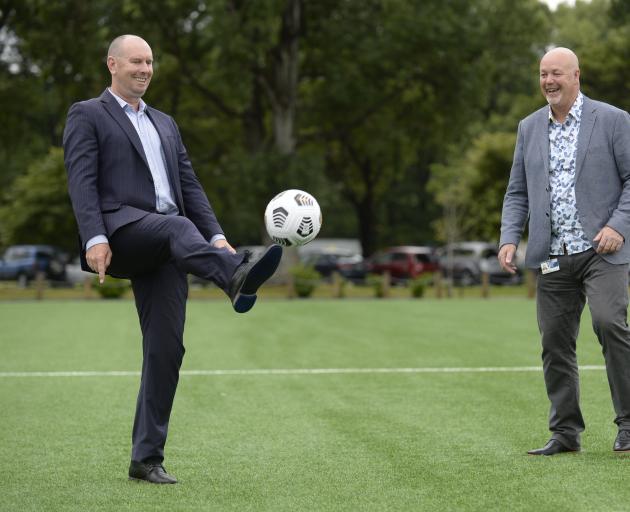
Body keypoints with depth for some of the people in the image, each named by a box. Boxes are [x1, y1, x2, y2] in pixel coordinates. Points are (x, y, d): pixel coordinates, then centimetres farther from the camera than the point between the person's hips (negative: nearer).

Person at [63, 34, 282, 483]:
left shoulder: (165, 124, 29)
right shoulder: (87, 116, 10)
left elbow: (189, 185, 21)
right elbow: (82, 181, -3)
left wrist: (216, 235, 6)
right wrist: (94, 238, -18)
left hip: (162, 248, 6)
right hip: (120, 231, -5)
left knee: (166, 347, -4)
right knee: (177, 225, -37)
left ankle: (147, 458, 0)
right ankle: (237, 278, -67)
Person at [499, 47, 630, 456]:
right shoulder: (529, 128, 14)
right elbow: (517, 192, 16)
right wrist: (509, 238, 1)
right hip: (552, 256, 5)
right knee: (555, 342, 4)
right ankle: (566, 433, 14)